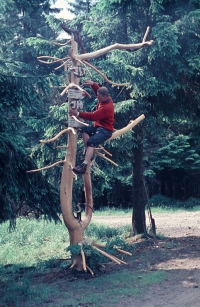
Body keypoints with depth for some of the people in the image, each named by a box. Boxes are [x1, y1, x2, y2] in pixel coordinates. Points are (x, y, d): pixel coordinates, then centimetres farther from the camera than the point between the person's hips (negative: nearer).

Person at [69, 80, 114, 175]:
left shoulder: (107, 107, -26)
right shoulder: (105, 98, 2)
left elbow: (93, 116, -29)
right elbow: (98, 89, 15)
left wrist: (78, 114, -28)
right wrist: (92, 84, -9)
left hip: (106, 130, -10)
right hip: (98, 126, 11)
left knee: (91, 142, -30)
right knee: (84, 129, -10)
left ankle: (84, 166, -44)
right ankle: (86, 150, -16)